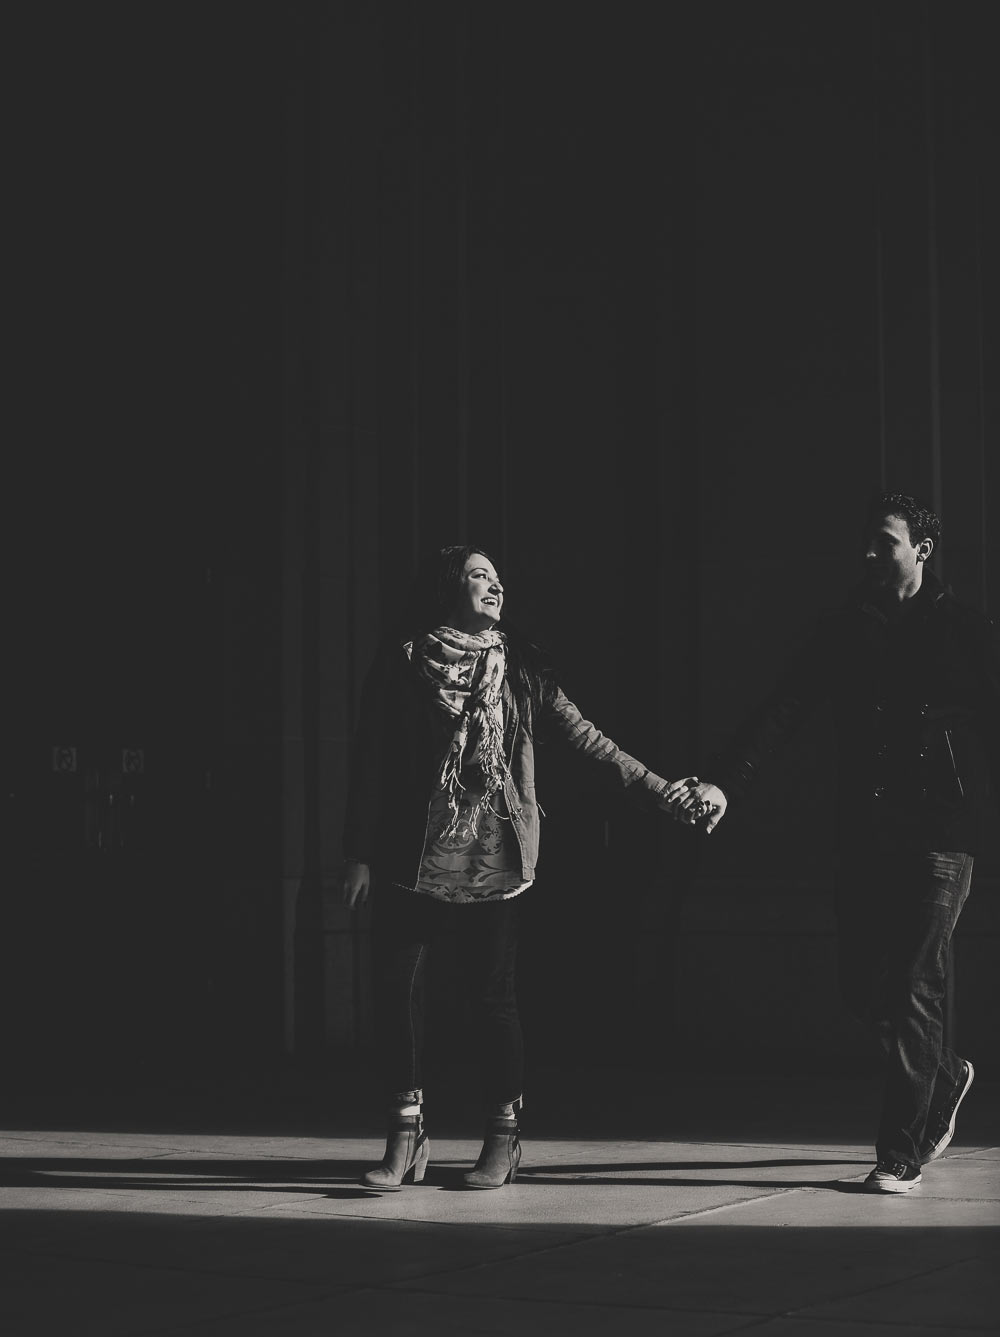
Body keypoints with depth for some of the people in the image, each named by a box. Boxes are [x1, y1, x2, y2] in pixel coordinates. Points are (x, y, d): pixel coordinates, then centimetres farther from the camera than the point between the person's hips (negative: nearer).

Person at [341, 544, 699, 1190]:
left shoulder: (518, 665, 8)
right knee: (398, 989, -3)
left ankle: (504, 1140, 13)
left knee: (495, 996, 1)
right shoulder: (402, 664, 4)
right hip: (414, 859, 0)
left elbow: (582, 735, 6)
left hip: (494, 859, 0)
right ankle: (407, 1137, 8)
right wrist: (361, 852, 0)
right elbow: (371, 762, 4)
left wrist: (655, 787, -1)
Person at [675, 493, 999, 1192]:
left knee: (913, 991, -6)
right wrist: (727, 782, -14)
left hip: (940, 832, -4)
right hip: (864, 832, 4)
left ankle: (900, 1153, 1)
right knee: (864, 989, 7)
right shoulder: (845, 631, 9)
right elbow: (784, 709, 0)